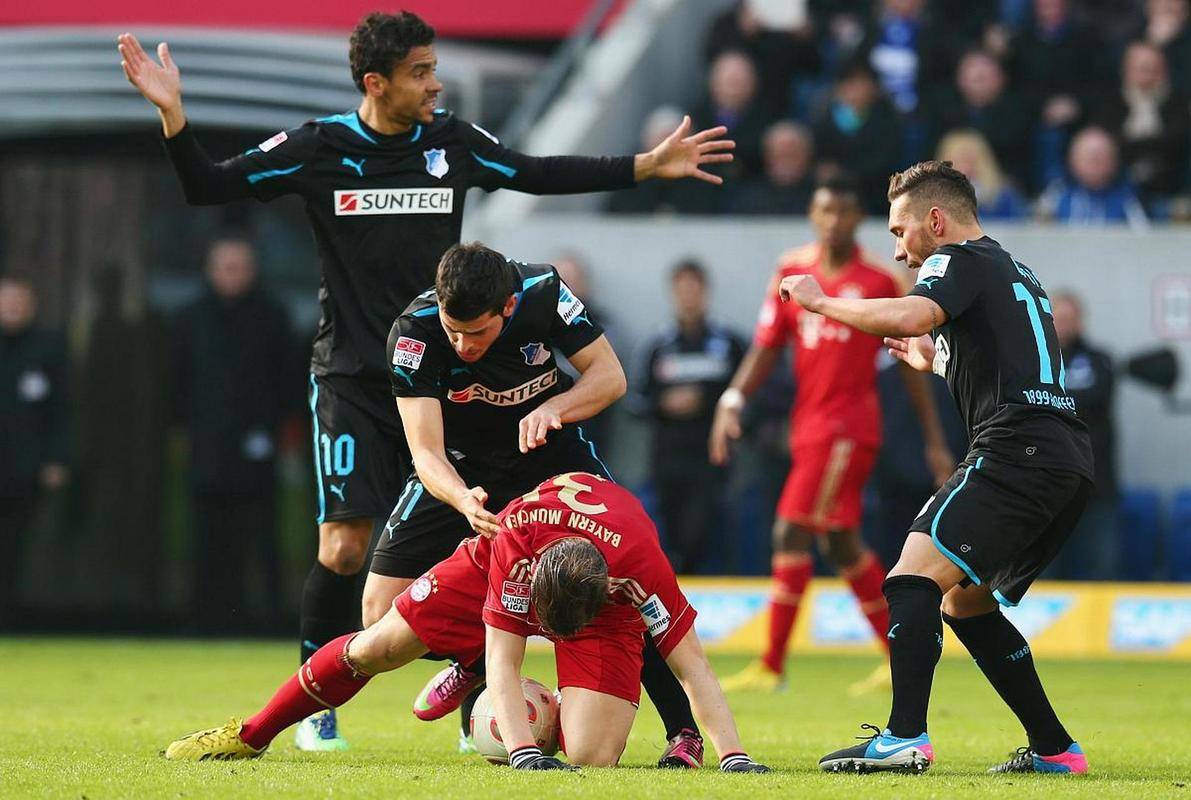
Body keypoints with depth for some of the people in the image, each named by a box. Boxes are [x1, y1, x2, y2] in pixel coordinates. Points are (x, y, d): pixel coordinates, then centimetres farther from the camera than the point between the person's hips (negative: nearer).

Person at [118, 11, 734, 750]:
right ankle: (317, 706, 7)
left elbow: (538, 175, 17)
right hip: (353, 377, -3)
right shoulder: (318, 148, -5)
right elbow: (209, 186, -3)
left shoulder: (454, 142, 3)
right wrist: (172, 114, -19)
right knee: (344, 546, -9)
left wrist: (648, 167, 14)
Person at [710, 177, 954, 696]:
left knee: (792, 531, -13)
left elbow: (911, 365, 3)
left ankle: (771, 666, -12)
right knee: (841, 543, 12)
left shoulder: (880, 283, -3)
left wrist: (935, 441, 4)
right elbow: (766, 348, 10)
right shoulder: (792, 272, 9)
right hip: (808, 421, 6)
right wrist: (733, 400, -7)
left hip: (846, 424, -6)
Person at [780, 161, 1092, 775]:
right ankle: (1054, 748, 18)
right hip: (1068, 458, 10)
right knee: (965, 603, 20)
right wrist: (936, 362, 38)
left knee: (915, 576, -17)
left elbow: (909, 315, -19)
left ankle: (906, 737, -31)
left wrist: (821, 301, -6)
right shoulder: (1018, 275, 29)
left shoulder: (960, 260, 1)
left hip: (1017, 449, -10)